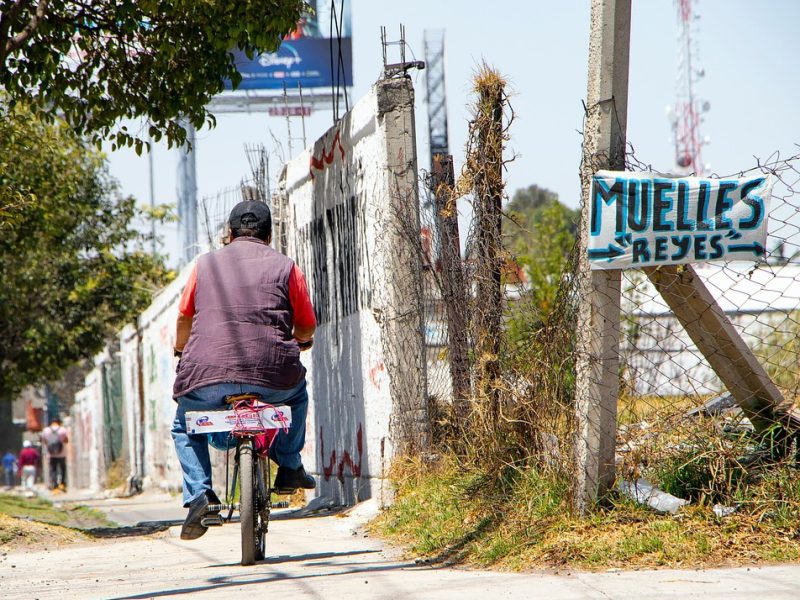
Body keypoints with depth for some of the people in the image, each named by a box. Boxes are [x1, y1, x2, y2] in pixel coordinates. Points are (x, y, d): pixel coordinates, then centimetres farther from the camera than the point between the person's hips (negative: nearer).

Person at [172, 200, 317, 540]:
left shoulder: (205, 264, 15)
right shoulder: (285, 267, 12)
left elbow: (184, 318, 23)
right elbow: (307, 327, 17)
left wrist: (181, 350, 45)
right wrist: (301, 340, 42)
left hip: (208, 377, 0)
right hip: (271, 377, 0)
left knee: (184, 427, 29)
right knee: (297, 391, 35)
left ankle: (198, 494, 7)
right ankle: (289, 467, 29)